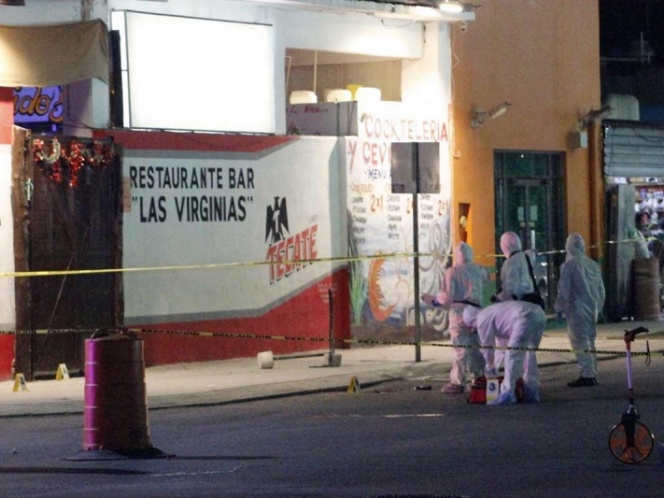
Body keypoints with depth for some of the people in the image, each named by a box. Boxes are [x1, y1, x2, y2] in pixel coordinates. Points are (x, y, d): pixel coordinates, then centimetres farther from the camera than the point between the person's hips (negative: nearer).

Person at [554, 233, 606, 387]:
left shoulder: (569, 265, -9)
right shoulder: (593, 265, 12)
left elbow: (563, 289, -10)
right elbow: (601, 289, 17)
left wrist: (559, 308, -1)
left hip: (577, 309, -7)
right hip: (592, 308, 7)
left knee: (580, 341, -7)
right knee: (589, 341, 14)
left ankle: (587, 375, -11)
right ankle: (592, 374, 15)